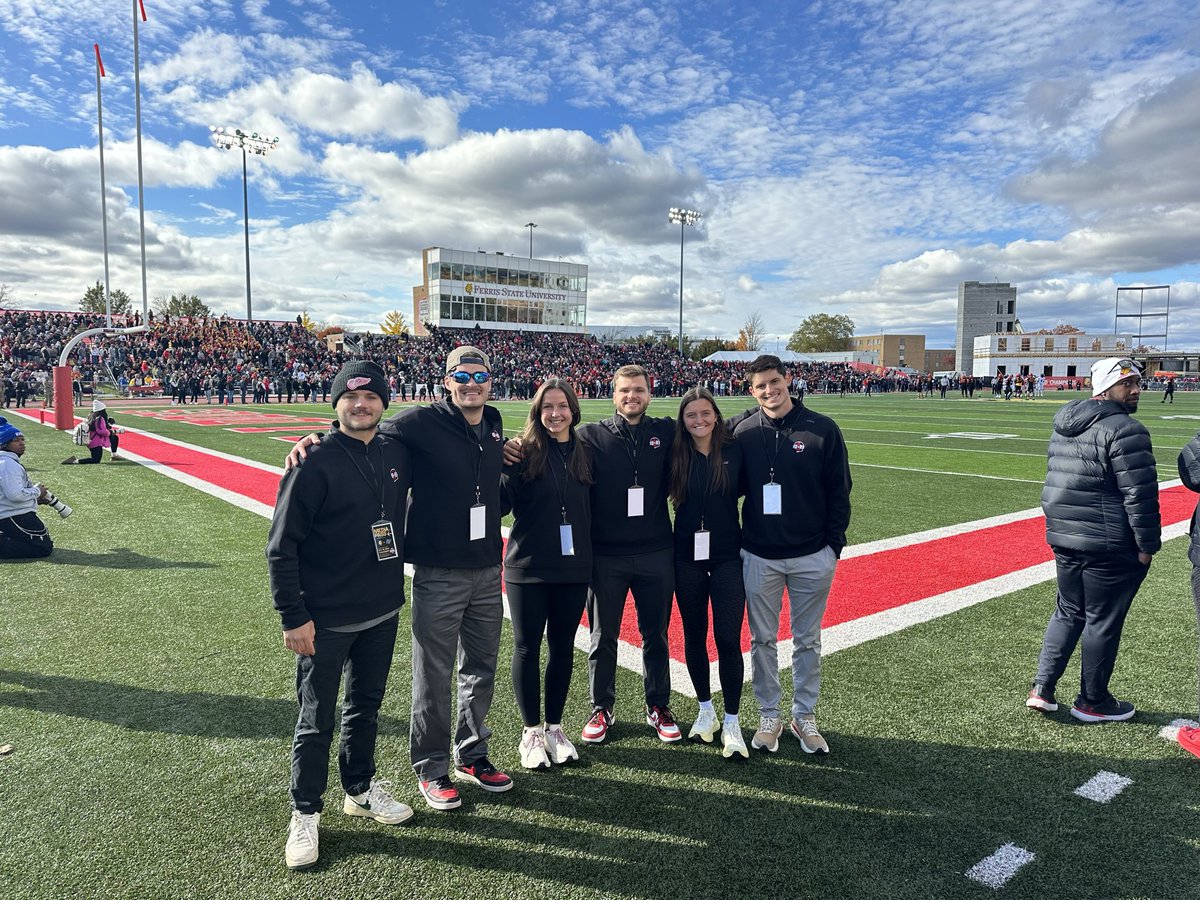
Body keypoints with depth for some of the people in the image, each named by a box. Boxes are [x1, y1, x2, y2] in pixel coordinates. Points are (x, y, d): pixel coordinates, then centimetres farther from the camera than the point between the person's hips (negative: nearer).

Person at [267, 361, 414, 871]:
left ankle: (360, 790, 39)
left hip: (383, 613, 5)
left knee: (366, 706, 20)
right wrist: (293, 617, -15)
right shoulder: (315, 462, -16)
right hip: (325, 621, -5)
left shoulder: (398, 454, 0)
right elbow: (281, 545, -15)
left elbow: (402, 513, 19)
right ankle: (305, 814, 26)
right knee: (317, 722, 8)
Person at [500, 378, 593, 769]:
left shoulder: (584, 454, 4)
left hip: (573, 568, 4)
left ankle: (554, 728, 29)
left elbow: (592, 509, 11)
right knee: (527, 648, 7)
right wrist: (505, 465, -26)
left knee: (563, 646, 13)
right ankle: (531, 732, 24)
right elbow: (500, 505, -13)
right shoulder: (524, 453, -8)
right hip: (528, 567, -4)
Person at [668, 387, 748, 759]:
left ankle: (731, 722, 12)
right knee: (694, 636, 12)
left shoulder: (734, 450, -4)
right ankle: (705, 710, 30)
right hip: (687, 557, 1)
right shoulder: (676, 456, -3)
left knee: (728, 638, -2)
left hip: (728, 555, -1)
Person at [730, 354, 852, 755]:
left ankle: (805, 716, 28)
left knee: (807, 640, 12)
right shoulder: (741, 430, -3)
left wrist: (834, 542, -2)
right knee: (762, 640, 10)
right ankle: (769, 717, 26)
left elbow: (839, 490, 0)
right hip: (758, 556, 1)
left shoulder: (822, 429, -5)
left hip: (812, 556, 0)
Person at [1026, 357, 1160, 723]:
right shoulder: (1125, 430, -16)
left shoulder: (1065, 426, 11)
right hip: (1110, 546, -8)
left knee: (1068, 612, 19)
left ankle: (1041, 688, 17)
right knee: (1103, 621, 7)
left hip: (1063, 538, 8)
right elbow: (1139, 495, -18)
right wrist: (1148, 544, -10)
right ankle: (1092, 702, 21)